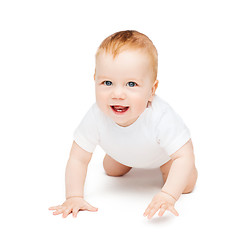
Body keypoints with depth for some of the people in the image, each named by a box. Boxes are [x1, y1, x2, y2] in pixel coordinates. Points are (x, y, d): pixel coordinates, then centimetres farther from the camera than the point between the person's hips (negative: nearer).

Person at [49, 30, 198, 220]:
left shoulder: (161, 117, -49)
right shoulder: (96, 117, -41)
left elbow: (184, 158, -46)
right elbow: (78, 159, -30)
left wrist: (168, 195, -59)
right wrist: (74, 197, -39)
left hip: (162, 152, -3)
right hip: (123, 152, 3)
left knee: (185, 186, -9)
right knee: (112, 171, 22)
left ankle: (162, 165, 24)